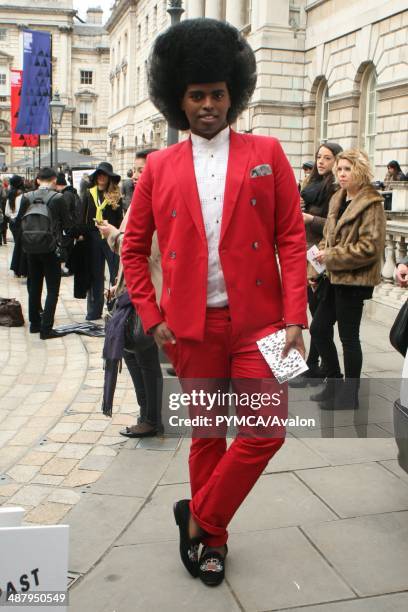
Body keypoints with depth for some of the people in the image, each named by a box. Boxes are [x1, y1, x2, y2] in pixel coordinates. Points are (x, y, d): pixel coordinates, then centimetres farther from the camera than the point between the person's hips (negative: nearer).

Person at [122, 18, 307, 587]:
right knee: (207, 436, 11)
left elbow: (292, 238, -1)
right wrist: (152, 318, 0)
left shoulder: (266, 153, 3)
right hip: (192, 326, 0)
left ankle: (199, 518, 20)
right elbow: (134, 249, 8)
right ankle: (214, 540, 31)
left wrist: (294, 316, -9)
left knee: (265, 432, -2)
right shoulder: (160, 166, 4)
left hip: (258, 321, 0)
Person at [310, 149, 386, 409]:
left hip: (354, 279, -8)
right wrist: (321, 258, 4)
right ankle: (335, 383, 29)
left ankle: (350, 395, 17)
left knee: (348, 336, 2)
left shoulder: (371, 204, -12)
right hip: (334, 277, 8)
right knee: (319, 329, 12)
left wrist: (331, 257, -17)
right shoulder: (338, 199, 12)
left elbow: (369, 247, -19)